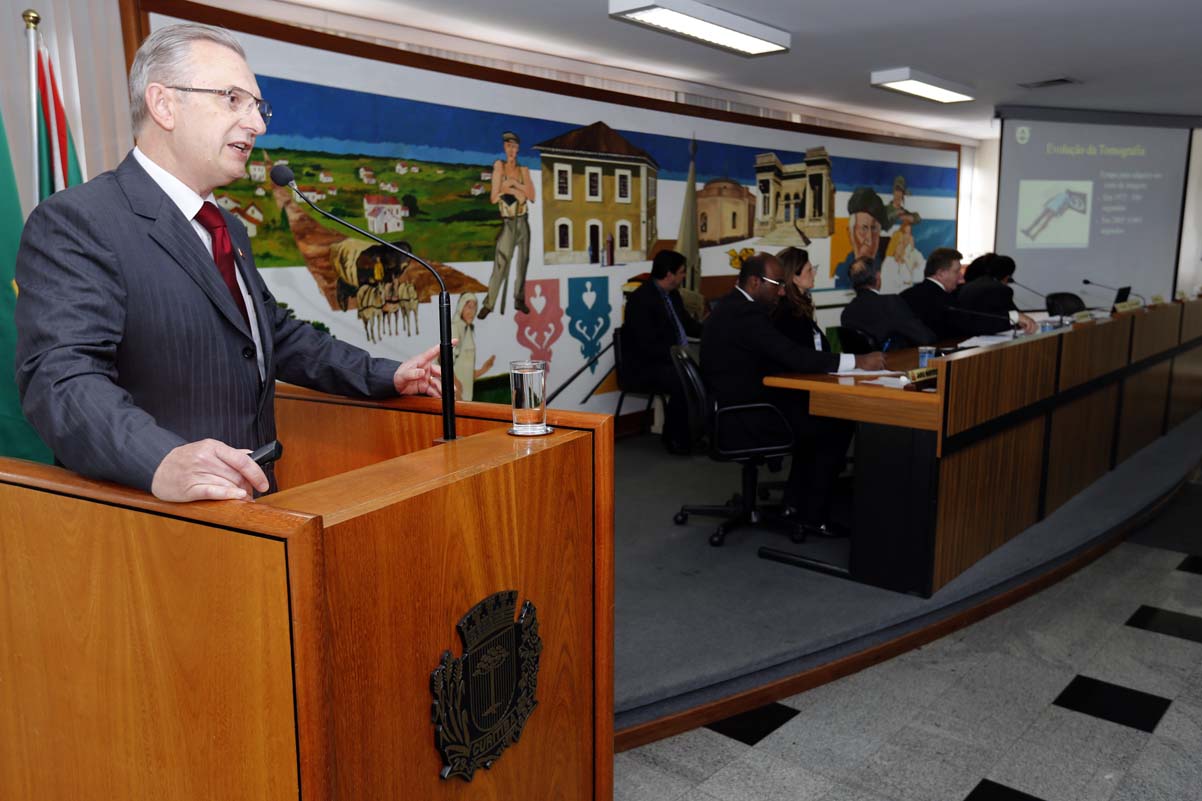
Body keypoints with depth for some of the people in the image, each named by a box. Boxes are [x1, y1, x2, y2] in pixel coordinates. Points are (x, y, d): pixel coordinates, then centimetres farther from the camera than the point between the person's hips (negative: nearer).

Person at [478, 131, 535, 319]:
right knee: (501, 262, -11)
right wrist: (517, 190, -11)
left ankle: (519, 300, 15)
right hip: (507, 222, -4)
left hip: (523, 221, 4)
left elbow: (531, 196, 0)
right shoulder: (499, 168, -2)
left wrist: (513, 184, -10)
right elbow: (494, 198, -9)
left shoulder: (523, 170, 8)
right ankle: (488, 303, -8)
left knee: (522, 261, 7)